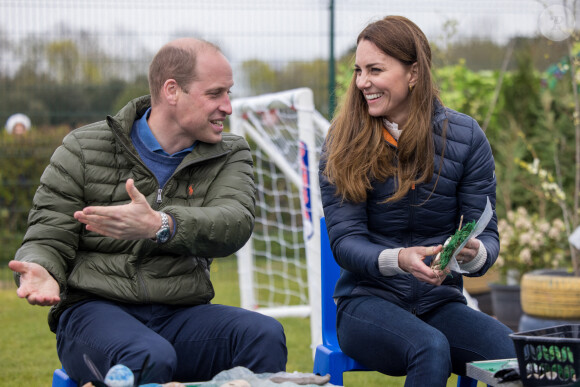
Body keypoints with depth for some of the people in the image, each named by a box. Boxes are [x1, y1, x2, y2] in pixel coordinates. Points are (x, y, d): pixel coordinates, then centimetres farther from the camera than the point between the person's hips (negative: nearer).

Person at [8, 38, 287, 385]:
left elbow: (235, 224, -11)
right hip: (95, 309, -3)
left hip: (182, 316, 3)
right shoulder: (84, 149, 6)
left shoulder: (230, 154, 11)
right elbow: (49, 236, 6)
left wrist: (160, 226, -31)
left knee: (266, 335, -27)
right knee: (149, 359, -37)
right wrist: (40, 271, -21)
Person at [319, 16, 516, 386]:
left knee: (513, 352, -29)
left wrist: (473, 253, -23)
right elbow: (344, 240, -6)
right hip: (368, 301, -1)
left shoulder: (465, 136, 2)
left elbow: (487, 234, 2)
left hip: (441, 302, 1)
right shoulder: (345, 142, -1)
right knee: (430, 348, -34)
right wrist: (398, 259, -28)